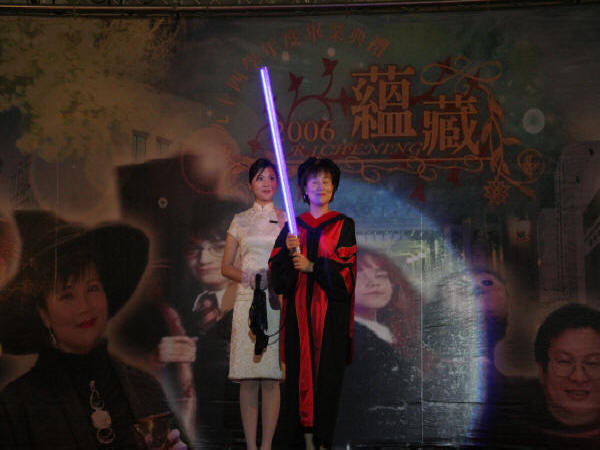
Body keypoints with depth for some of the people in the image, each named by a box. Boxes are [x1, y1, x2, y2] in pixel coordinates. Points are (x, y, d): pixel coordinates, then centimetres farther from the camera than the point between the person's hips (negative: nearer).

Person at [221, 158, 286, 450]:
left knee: (271, 377, -3)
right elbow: (226, 266, 11)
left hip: (277, 300, -1)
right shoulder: (240, 221, 12)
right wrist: (248, 277, -9)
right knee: (247, 379, -2)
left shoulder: (286, 218, 11)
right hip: (248, 299, 1)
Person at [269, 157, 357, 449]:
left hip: (331, 308, -2)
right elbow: (277, 272, 4)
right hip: (299, 310, 2)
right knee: (301, 370, -2)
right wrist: (289, 252, -14)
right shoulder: (293, 226, 12)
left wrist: (312, 266, -13)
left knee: (328, 372, -3)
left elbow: (345, 266, -4)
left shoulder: (344, 225, 7)